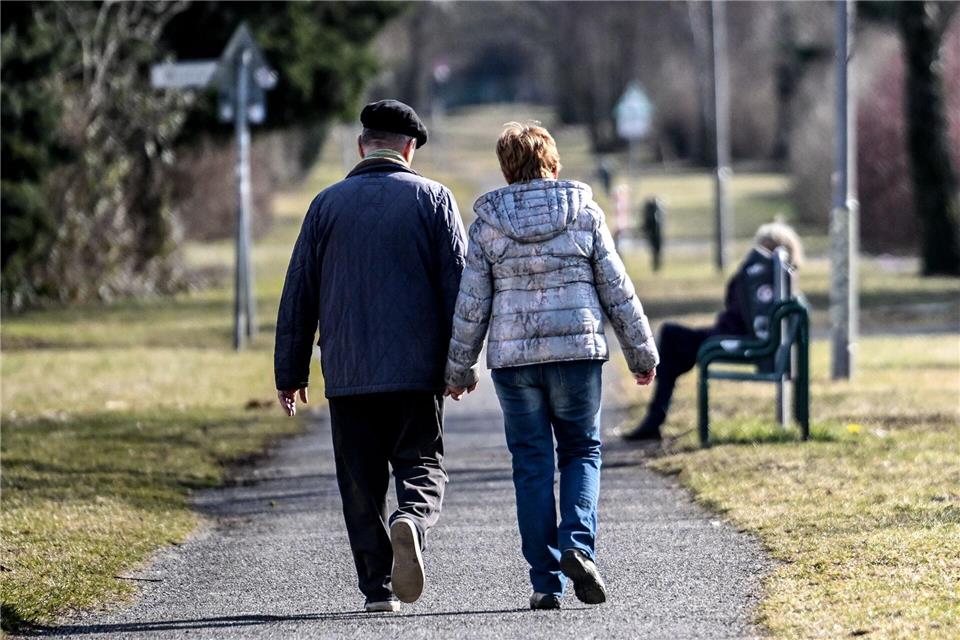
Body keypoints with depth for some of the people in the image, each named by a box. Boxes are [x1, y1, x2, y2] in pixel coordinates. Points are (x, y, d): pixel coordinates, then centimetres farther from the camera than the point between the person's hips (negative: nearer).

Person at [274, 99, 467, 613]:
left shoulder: (328, 204, 6)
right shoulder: (432, 199, 3)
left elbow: (298, 293, 7)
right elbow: (457, 284, -2)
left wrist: (290, 372, 11)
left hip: (348, 374, 1)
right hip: (417, 371, -1)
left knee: (362, 484, 7)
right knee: (422, 466, 5)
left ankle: (377, 586, 3)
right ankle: (412, 520, -27)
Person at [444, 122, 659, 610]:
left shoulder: (488, 223, 2)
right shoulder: (584, 212, 2)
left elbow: (471, 303, 3)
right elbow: (617, 289, 4)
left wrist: (459, 368, 12)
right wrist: (641, 351, 12)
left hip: (513, 356, 0)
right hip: (578, 350, 0)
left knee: (532, 464, 6)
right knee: (582, 451, 13)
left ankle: (546, 582, 3)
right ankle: (577, 546, -11)